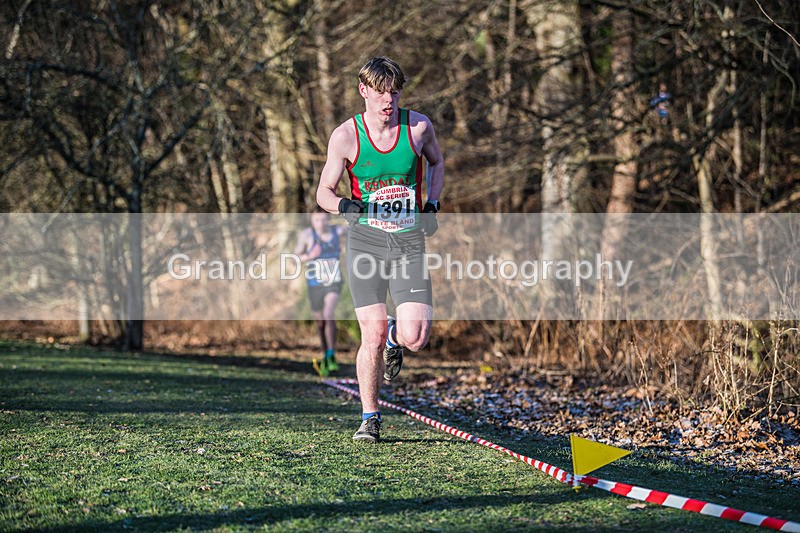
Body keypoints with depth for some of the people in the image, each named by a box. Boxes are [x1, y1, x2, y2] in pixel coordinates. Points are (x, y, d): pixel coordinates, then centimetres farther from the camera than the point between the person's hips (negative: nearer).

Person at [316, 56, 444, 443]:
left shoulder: (418, 126, -2)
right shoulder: (345, 136, -5)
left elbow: (437, 162, 19)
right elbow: (324, 193, 2)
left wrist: (433, 201, 4)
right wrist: (345, 206, -20)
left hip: (410, 241, 1)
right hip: (365, 240, -1)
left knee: (415, 338, -12)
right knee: (372, 337, -7)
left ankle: (394, 337, 28)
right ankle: (369, 418, 14)